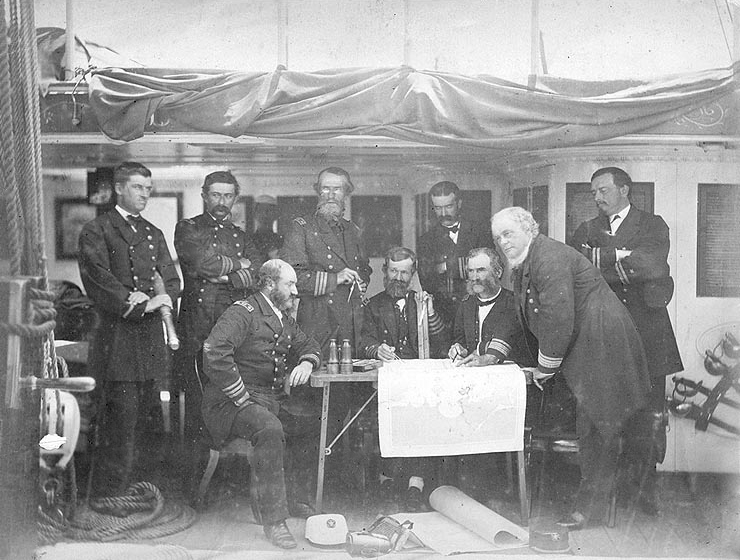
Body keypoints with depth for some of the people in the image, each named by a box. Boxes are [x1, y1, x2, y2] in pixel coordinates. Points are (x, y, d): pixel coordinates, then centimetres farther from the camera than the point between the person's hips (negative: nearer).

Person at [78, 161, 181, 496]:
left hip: (151, 334, 6)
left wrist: (164, 299, -5)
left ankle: (124, 486, 16)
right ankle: (109, 492, 1)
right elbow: (98, 280, -9)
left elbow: (173, 280, 16)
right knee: (121, 415, -8)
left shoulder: (153, 234, 21)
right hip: (118, 334, -6)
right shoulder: (96, 231, 2)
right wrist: (138, 304, -13)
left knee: (138, 415, 7)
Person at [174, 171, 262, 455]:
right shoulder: (187, 228, 11)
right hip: (197, 327, -2)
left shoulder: (241, 236, 21)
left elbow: (259, 277, 5)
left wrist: (221, 275, -6)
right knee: (196, 396, -4)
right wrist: (238, 264, 4)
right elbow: (203, 261, -8)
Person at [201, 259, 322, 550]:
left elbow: (308, 344, 26)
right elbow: (214, 353, -26)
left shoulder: (283, 318, 17)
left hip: (274, 401, 9)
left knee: (314, 425, -2)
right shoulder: (243, 312, -12)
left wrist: (307, 363, -1)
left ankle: (296, 500, 14)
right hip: (233, 403, -9)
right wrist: (243, 400, -23)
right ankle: (273, 519, -28)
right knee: (269, 428, -34)